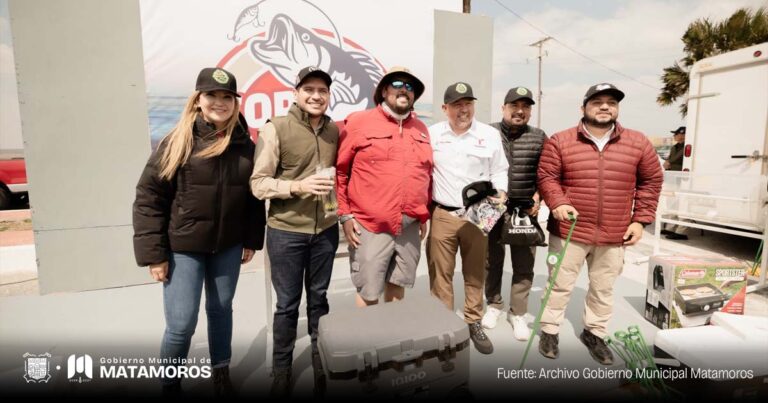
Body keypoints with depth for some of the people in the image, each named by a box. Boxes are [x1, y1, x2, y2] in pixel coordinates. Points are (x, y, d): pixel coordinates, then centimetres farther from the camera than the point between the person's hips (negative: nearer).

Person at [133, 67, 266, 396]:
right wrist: (154, 253, -10)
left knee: (221, 310, 17)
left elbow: (254, 196, 7)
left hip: (228, 246, 3)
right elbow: (148, 197, -9)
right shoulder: (178, 142, -9)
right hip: (183, 247, -3)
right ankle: (170, 385, 29)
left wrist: (251, 240, 6)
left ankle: (221, 373, 38)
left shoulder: (244, 145, 0)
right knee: (181, 324, 2)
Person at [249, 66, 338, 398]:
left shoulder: (335, 131, 5)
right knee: (287, 304, 10)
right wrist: (298, 186, -23)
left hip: (326, 230, 4)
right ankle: (281, 371, 32)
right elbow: (258, 184, -10)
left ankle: (320, 364, 37)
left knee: (319, 299, 17)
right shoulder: (275, 128, -8)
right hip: (286, 232, -3)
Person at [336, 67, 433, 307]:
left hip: (410, 226, 5)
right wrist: (345, 215, -6)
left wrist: (424, 215, 13)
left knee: (398, 283, 18)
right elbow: (339, 171, -3)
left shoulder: (421, 129, 12)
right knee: (368, 291, 6)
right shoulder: (358, 122, -4)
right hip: (370, 226, -4)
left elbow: (426, 174, 16)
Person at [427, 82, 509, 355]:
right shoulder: (432, 134, 2)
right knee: (440, 273, 5)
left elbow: (499, 170, 11)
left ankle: (474, 324, 29)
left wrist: (501, 192, -7)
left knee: (475, 273, 11)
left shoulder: (490, 135, 4)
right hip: (442, 215, 0)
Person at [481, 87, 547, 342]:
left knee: (524, 265, 7)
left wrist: (538, 196, -6)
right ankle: (494, 304, 32)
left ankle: (517, 313, 24)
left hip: (526, 211, 1)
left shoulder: (539, 137, 5)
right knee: (492, 260, 11)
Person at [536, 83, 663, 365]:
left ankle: (594, 334, 37)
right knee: (560, 285, 9)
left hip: (614, 236, 3)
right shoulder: (560, 142, -4)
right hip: (569, 231, -3)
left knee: (603, 289, 17)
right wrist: (558, 203, -21)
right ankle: (549, 331, 27)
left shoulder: (638, 143, 4)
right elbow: (546, 176, -3)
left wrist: (640, 220, 4)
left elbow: (651, 181, 10)